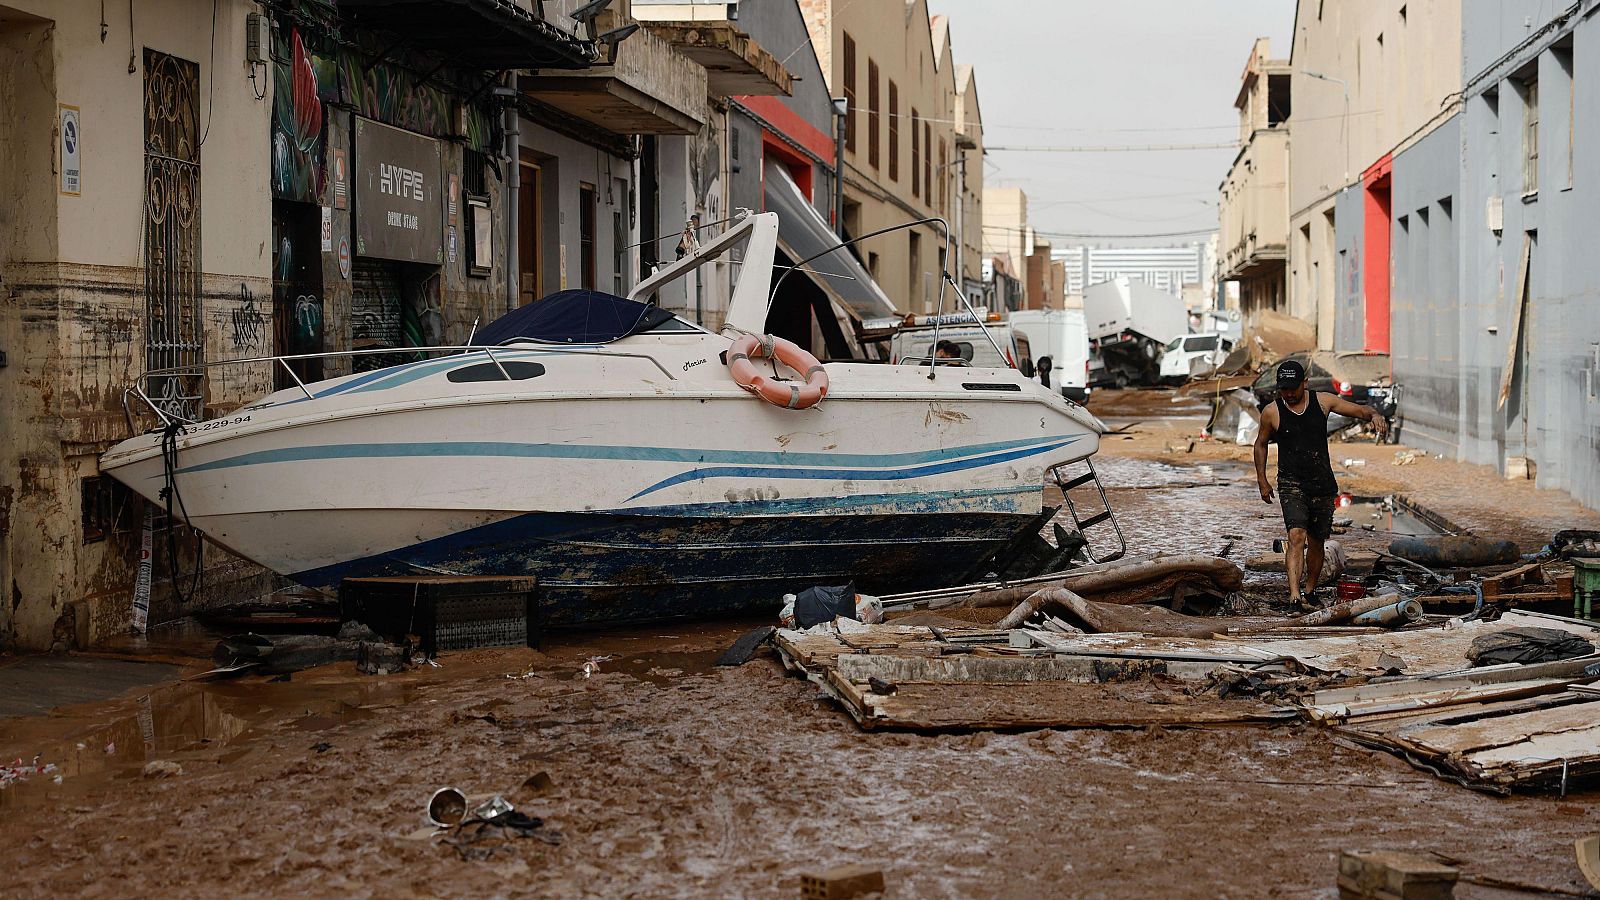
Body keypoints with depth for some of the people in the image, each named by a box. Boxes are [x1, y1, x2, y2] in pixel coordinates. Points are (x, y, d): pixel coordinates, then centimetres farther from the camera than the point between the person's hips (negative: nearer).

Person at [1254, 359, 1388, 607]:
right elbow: (1261, 444, 13)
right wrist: (1262, 482, 10)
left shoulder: (1322, 401, 0)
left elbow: (1359, 410, 5)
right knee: (1296, 535, -21)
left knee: (1316, 541, 11)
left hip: (1322, 484, 3)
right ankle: (1294, 594, -30)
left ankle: (1310, 591, 30)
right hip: (1291, 483, -3)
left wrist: (1374, 415, -18)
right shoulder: (1271, 412, -2)